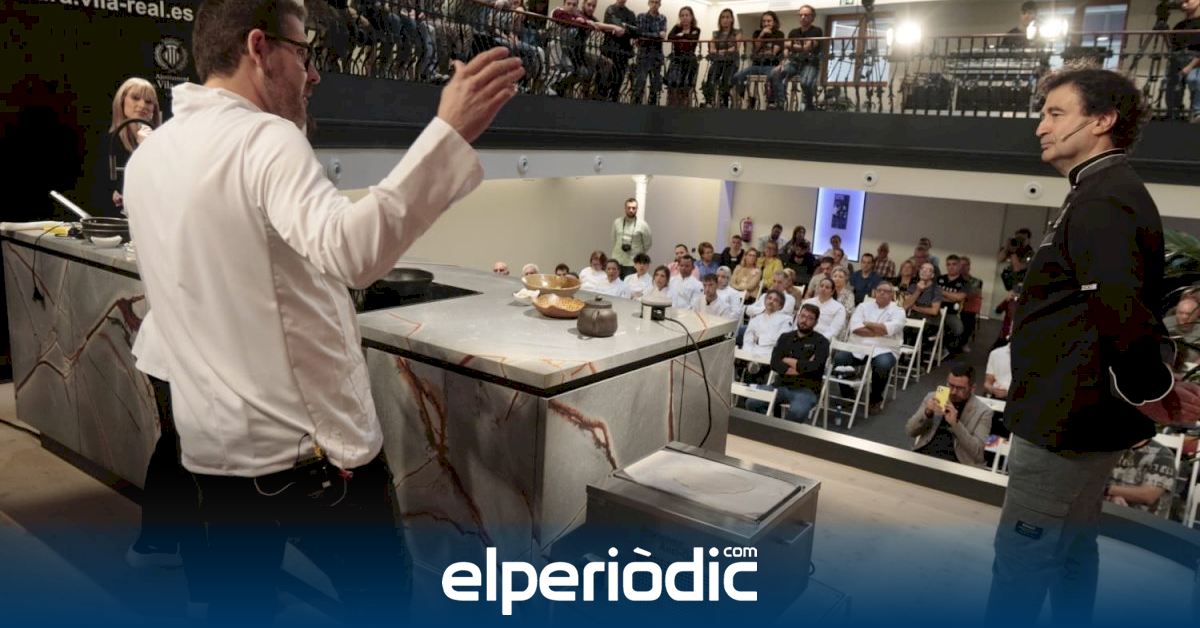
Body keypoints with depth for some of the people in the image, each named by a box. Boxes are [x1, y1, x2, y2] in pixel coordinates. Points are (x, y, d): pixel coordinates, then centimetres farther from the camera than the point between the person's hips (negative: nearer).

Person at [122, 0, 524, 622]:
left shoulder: (147, 157, 8)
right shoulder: (264, 138, -18)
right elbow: (349, 249, -38)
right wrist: (450, 133, -40)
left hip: (214, 443, 8)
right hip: (308, 442, -7)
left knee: (237, 598, 21)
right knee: (380, 593, 12)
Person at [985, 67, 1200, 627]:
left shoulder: (1102, 200, -20)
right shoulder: (1105, 193, 15)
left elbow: (1120, 306, -33)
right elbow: (1135, 301, 21)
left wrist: (1153, 390, -19)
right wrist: (1155, 385, 15)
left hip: (1065, 418, -11)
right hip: (1080, 414, 11)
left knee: (1020, 559, -1)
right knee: (1071, 547, 22)